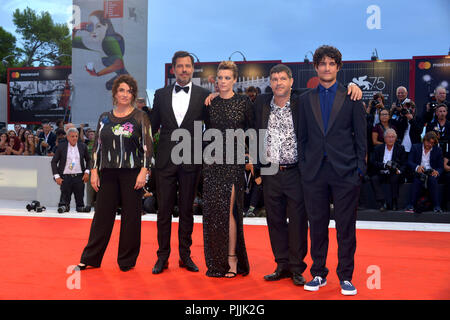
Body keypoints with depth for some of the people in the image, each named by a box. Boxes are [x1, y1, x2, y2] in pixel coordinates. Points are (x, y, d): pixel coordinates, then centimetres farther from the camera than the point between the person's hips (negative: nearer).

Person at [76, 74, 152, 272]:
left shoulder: (140, 117, 1)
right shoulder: (105, 118, 11)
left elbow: (147, 146, -3)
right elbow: (97, 146, 13)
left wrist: (143, 172, -12)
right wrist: (94, 171, 6)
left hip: (132, 173, -3)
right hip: (108, 173, 3)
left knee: (131, 216, 3)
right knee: (102, 214, 7)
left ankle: (127, 260, 15)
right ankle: (91, 258, 18)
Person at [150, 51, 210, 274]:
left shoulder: (204, 95, 3)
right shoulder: (161, 94, 8)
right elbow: (153, 126, 12)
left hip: (190, 161, -1)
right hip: (165, 160, 1)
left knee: (187, 210, 9)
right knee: (164, 210, 5)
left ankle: (185, 255, 20)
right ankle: (162, 256, 16)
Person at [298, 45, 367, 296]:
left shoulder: (351, 97, 4)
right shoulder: (306, 99, 11)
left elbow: (361, 135, 3)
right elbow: (302, 136, 11)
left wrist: (360, 168, -3)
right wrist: (304, 167, 4)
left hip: (345, 171, -2)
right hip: (314, 172, 2)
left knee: (346, 227, 4)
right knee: (317, 225, 8)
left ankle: (346, 277, 17)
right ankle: (319, 273, 22)